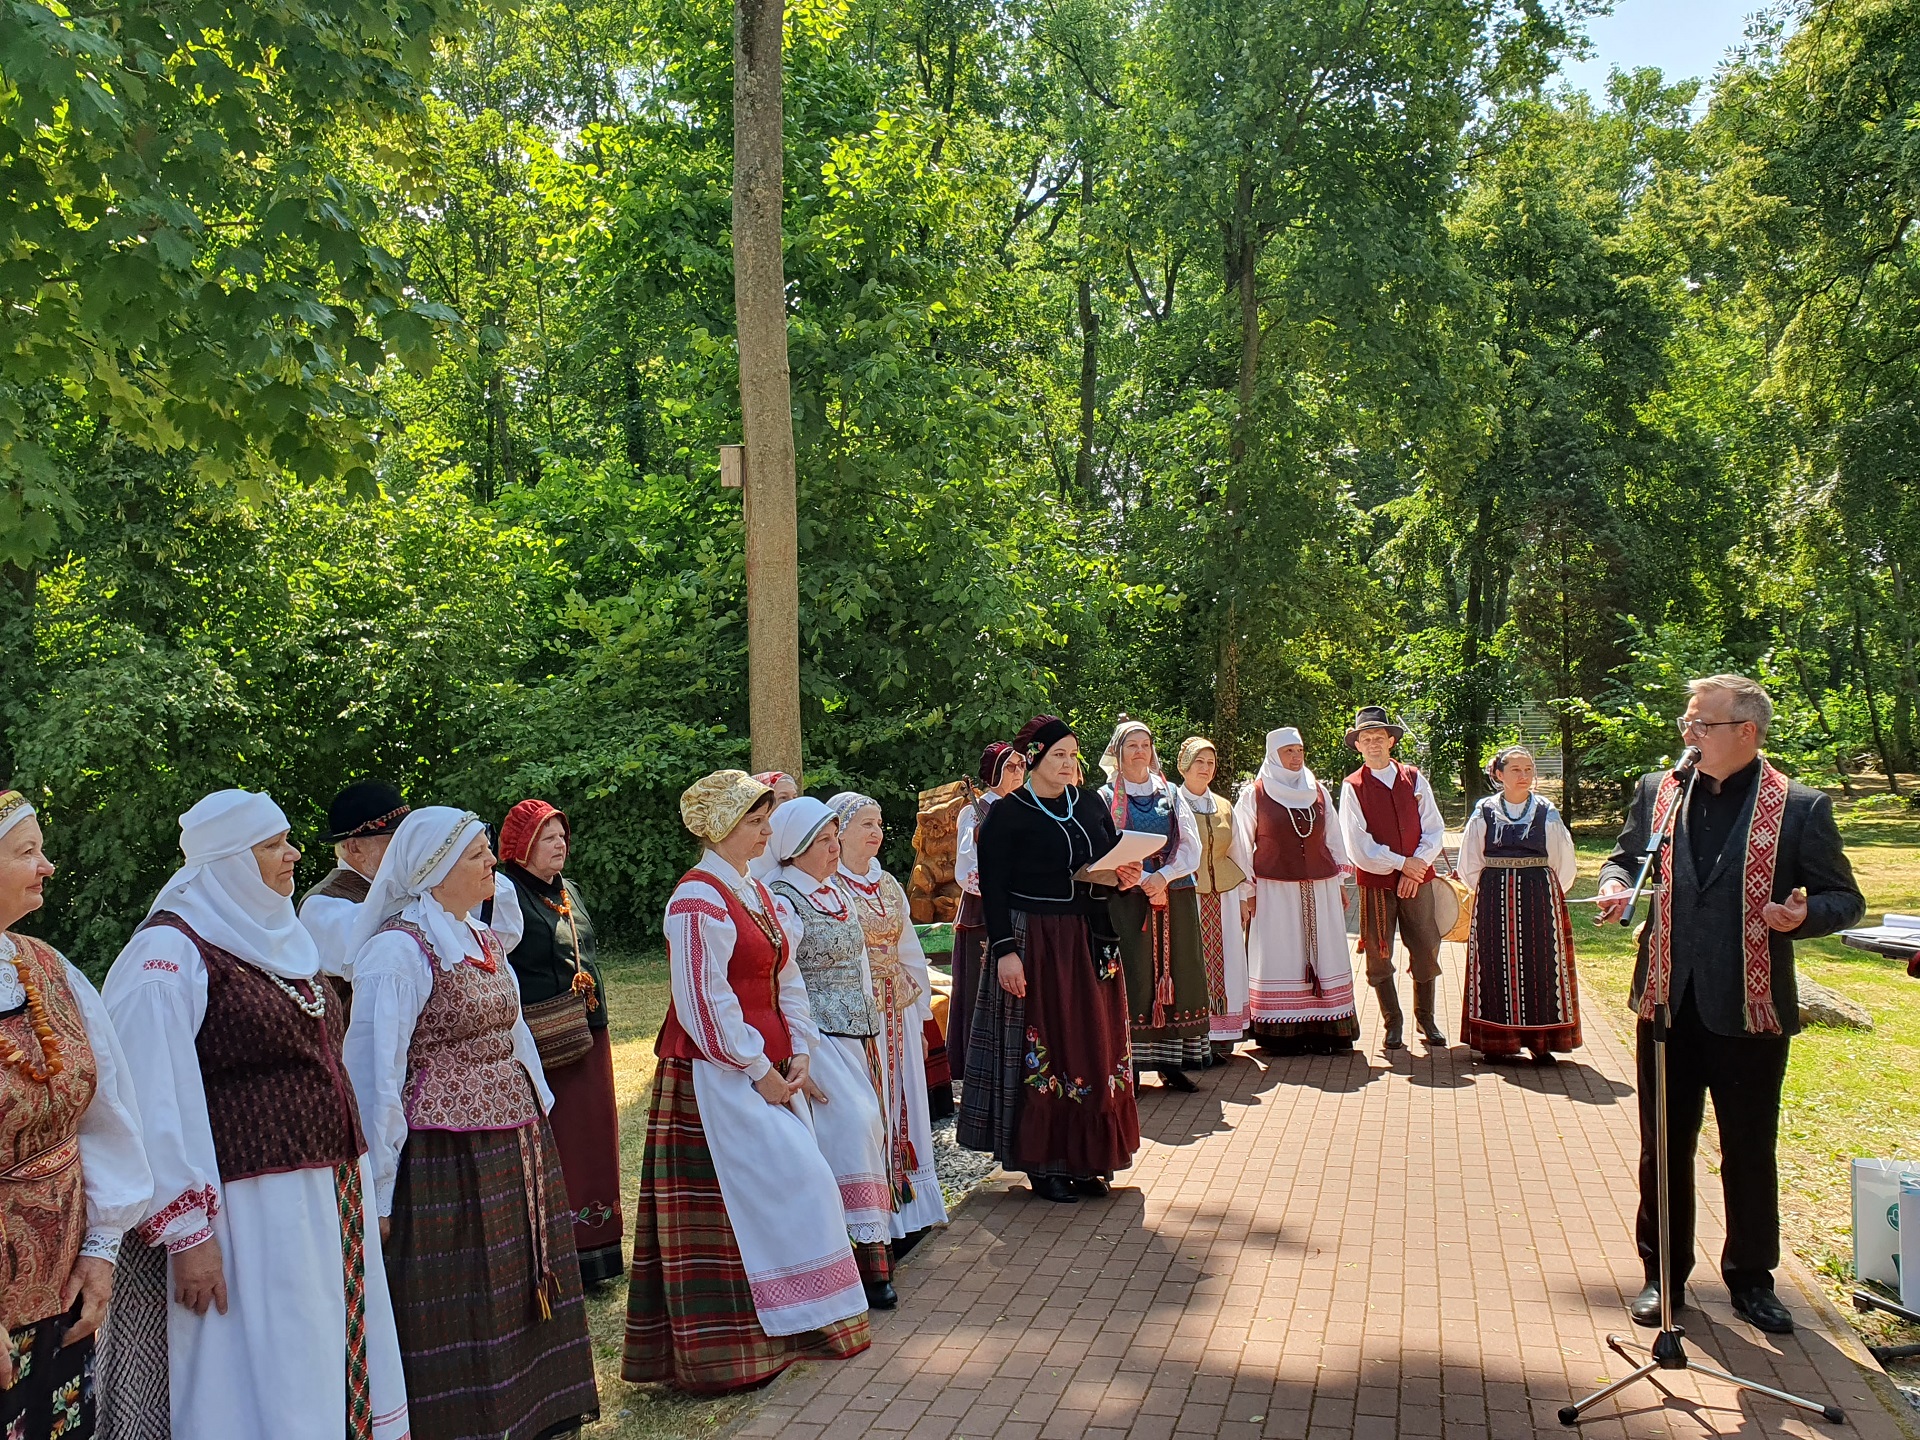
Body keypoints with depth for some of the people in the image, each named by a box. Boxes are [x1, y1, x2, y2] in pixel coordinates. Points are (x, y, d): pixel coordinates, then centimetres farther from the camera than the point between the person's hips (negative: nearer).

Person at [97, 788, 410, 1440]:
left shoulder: (278, 939, 14)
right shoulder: (170, 953, -11)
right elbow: (156, 1105, -17)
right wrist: (188, 1233, -19)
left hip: (326, 1199, 8)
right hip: (248, 1210, -8)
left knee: (335, 1375, 13)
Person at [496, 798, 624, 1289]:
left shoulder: (569, 892, 15)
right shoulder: (505, 896, -11)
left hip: (588, 1034, 8)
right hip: (543, 1042, -8)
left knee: (592, 1136, 12)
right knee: (552, 1145, -4)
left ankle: (592, 1249, 23)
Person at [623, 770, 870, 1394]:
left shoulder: (755, 892, 12)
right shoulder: (698, 899, -15)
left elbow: (785, 978, 13)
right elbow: (705, 1002, -19)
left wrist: (800, 1053, 2)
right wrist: (758, 1070, -14)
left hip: (769, 1068, 9)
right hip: (717, 1074, -9)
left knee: (788, 1184, 11)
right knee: (725, 1204, -3)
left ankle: (777, 1330, 24)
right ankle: (723, 1351, 10)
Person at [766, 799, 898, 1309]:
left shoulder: (837, 894, 14)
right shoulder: (783, 903, -12)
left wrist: (871, 1033, 19)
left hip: (855, 1036, 8)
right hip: (817, 1037, -8)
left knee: (864, 1128, 3)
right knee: (854, 1124, -15)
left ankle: (869, 1251, 10)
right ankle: (869, 1255, -8)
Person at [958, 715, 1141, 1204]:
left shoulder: (1091, 804, 10)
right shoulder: (1007, 815, -7)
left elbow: (1115, 861, 19)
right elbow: (993, 887, -10)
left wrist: (1127, 877, -3)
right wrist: (1004, 950, -17)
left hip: (1091, 943, 6)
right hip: (1034, 945, -6)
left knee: (1094, 1044, 9)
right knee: (1042, 1046, -1)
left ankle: (1087, 1157, 21)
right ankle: (1043, 1162, 10)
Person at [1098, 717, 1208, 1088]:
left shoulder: (1171, 794, 13)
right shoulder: (1106, 797, 5)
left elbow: (1191, 846, 4)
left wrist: (1164, 876, -12)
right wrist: (1145, 881, -15)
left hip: (1175, 897, 3)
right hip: (1127, 900, -3)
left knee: (1175, 974, 2)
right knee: (1133, 977, -5)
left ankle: (1171, 1061, 8)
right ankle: (1128, 1066, 0)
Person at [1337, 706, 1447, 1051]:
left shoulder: (1414, 779, 6)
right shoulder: (1352, 787, -3)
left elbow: (1434, 830, 3)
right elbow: (1358, 848, -9)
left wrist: (1419, 863, -12)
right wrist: (1402, 863, -11)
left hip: (1418, 878, 2)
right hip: (1375, 882, -2)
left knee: (1426, 951, 4)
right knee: (1378, 956, 3)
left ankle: (1426, 1018, 20)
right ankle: (1393, 1024, 16)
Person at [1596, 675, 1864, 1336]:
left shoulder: (1800, 807, -5)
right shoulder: (1655, 791, 5)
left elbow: (1845, 898, -1)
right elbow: (1625, 856, 18)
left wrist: (1803, 915, -22)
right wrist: (1616, 884, -4)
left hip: (1750, 1007, -3)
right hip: (1667, 1001, 3)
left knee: (1750, 1151, 11)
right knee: (1664, 1147, 12)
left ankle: (1751, 1278, 30)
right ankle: (1663, 1273, 26)